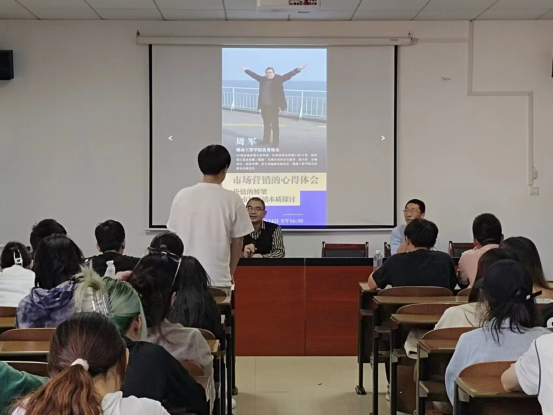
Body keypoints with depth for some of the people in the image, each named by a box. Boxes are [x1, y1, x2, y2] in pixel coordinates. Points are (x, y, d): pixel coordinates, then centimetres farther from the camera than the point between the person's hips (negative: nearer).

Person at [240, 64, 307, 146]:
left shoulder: (278, 79, -5)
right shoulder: (262, 79, 10)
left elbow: (288, 75, -15)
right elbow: (254, 75, 24)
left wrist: (298, 70, -27)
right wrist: (246, 70, 35)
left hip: (273, 107, -5)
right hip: (264, 106, 5)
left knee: (275, 125, -3)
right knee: (266, 124, 15)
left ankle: (275, 143, 2)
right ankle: (266, 141, 24)